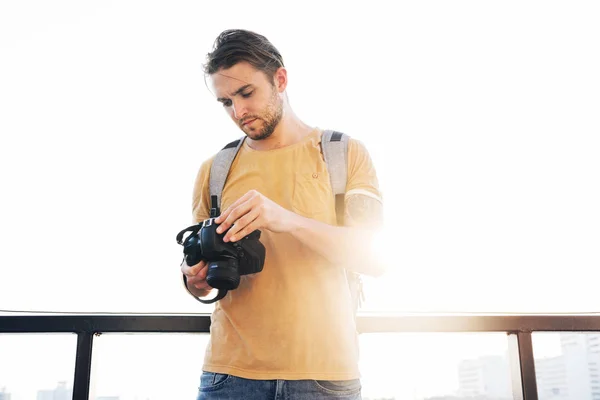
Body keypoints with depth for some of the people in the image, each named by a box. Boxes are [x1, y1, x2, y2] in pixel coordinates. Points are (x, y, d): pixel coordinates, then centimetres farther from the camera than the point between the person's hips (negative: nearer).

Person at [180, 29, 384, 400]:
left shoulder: (346, 154, 1)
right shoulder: (214, 169, 8)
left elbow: (376, 257, -10)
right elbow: (198, 271, 14)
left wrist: (287, 219, -24)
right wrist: (197, 279, -10)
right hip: (231, 369, 2)